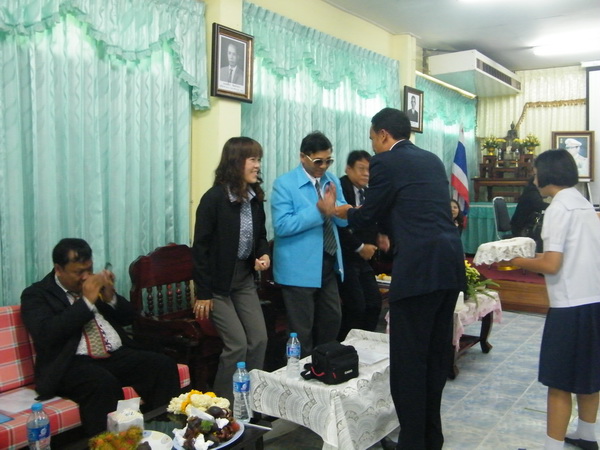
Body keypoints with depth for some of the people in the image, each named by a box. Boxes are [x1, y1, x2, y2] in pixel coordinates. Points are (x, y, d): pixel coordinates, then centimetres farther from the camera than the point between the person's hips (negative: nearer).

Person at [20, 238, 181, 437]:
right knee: (104, 383, -37)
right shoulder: (36, 294, 3)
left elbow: (128, 317, 19)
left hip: (117, 355, 5)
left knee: (164, 365, -19)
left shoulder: (96, 284, 17)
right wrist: (86, 301, -15)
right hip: (73, 363, -5)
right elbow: (46, 333, -15)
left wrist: (110, 297, -1)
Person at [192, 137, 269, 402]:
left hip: (245, 278, 7)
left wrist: (264, 254, -7)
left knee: (259, 340, 3)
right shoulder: (214, 198, -16)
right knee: (237, 344, -7)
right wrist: (203, 293, -15)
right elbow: (201, 247, -15)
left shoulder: (255, 197, 3)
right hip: (218, 281, -6)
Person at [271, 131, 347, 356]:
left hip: (328, 264, 7)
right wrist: (318, 210, -24)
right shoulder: (284, 184, -10)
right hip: (299, 268, -6)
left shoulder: (332, 181, 8)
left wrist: (334, 207, -16)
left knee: (332, 321, 17)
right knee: (302, 330, 4)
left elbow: (344, 220, 6)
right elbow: (281, 226, -20)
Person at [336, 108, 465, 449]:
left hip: (418, 268, -8)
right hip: (450, 264, 9)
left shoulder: (386, 162, -4)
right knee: (436, 354, 17)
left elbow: (369, 213, 3)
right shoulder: (433, 160, 19)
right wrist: (388, 233, 40)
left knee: (408, 359, 0)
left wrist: (338, 212, 22)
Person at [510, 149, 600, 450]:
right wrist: (535, 257, 16)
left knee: (560, 382, -1)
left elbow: (551, 264, -19)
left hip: (570, 305, -9)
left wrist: (520, 262, -4)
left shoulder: (559, 208, -14)